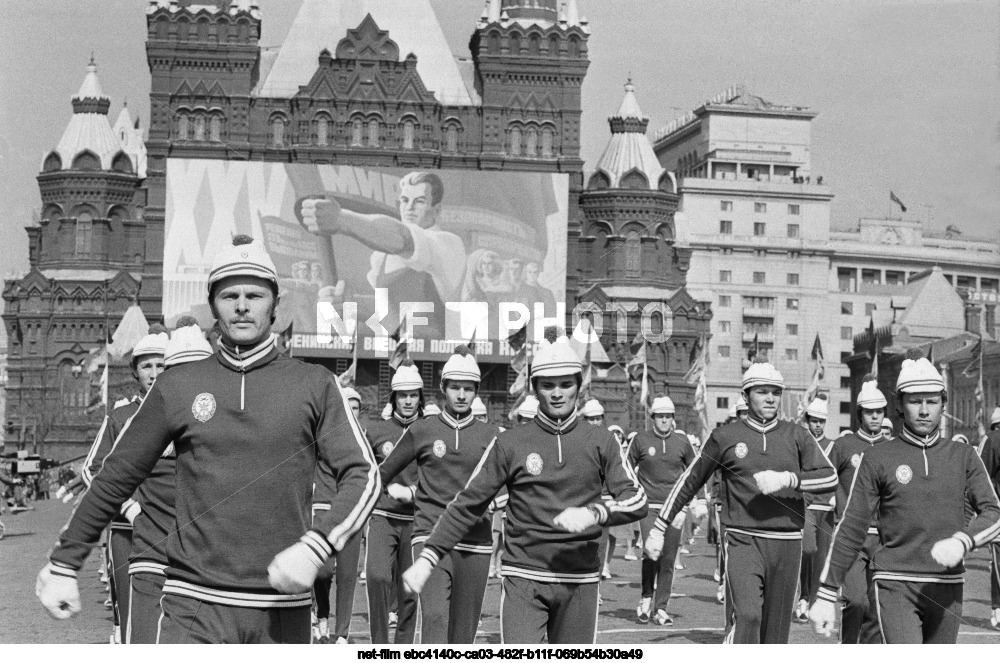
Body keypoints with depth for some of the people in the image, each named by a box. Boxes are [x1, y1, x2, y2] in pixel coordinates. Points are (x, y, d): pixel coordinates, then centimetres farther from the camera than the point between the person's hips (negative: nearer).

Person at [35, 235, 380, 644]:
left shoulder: (315, 386, 3)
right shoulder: (176, 387, 6)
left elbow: (363, 476, -2)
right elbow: (116, 479, 13)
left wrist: (314, 548, -18)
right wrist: (63, 565, 15)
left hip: (282, 608, 1)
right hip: (194, 607, 0)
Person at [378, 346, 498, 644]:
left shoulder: (490, 435, 7)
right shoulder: (421, 431, 6)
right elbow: (383, 474, 18)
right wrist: (409, 493, 10)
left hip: (475, 543, 2)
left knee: (463, 631, 6)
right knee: (434, 615, -21)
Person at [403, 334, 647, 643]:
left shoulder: (600, 440, 4)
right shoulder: (510, 443, 2)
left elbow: (637, 500, -2)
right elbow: (468, 504, 2)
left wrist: (594, 513, -21)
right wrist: (428, 558, -7)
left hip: (580, 580, 2)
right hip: (523, 579, -2)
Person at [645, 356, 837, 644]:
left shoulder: (797, 436, 7)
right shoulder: (725, 437, 3)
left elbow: (829, 478, -4)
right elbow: (689, 482, 11)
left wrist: (787, 479, -20)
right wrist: (659, 529, 11)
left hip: (786, 543, 2)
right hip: (743, 540, -2)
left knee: (776, 626, 7)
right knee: (747, 616, -22)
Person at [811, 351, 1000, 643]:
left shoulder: (963, 457, 8)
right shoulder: (876, 458, 1)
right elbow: (850, 530, 1)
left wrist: (962, 541, -23)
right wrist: (826, 594, -2)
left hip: (947, 589, 3)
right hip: (895, 585, -3)